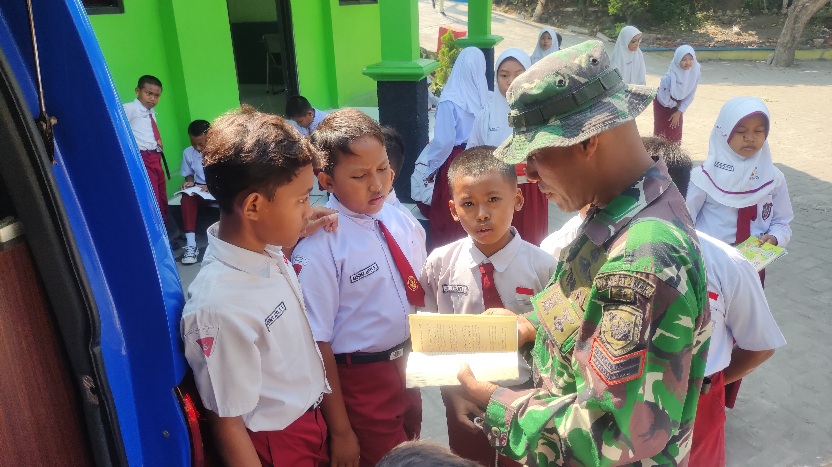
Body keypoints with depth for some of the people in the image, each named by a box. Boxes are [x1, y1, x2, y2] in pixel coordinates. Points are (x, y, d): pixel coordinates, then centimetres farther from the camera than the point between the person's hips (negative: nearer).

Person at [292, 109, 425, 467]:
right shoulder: (319, 249, -22)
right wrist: (340, 430, -12)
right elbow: (318, 342, -18)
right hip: (360, 380, -6)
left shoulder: (401, 222, -4)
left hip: (406, 369, 6)